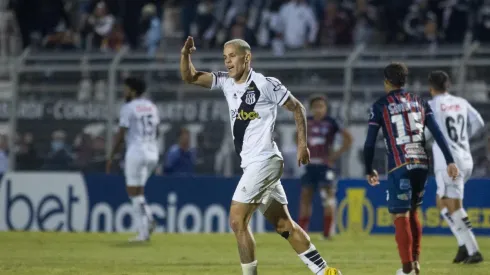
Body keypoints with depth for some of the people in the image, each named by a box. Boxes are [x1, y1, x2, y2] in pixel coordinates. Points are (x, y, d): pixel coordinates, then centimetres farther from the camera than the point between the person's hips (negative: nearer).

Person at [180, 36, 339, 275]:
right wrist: (185, 55, -13)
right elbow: (189, 77, 6)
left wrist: (302, 144, -4)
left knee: (237, 221, -11)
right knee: (284, 225, 10)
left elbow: (297, 108, -1)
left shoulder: (265, 84, -10)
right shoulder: (226, 82, 9)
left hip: (264, 162, -8)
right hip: (252, 165, 8)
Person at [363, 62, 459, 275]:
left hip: (400, 167, -5)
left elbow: (370, 142, -1)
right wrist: (450, 161, 3)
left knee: (400, 216, -3)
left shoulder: (380, 106, 1)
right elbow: (438, 134, 5)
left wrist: (369, 170, 11)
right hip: (422, 164, 5)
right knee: (412, 212, 20)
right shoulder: (420, 102, 13)